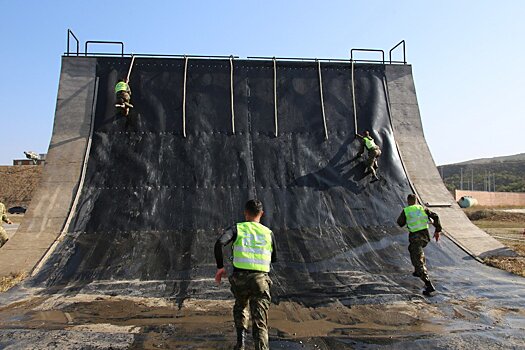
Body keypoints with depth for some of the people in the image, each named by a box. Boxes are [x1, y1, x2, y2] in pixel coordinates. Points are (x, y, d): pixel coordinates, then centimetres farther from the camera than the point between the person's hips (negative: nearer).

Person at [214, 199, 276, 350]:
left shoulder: (237, 228, 5)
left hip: (240, 277, 0)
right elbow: (273, 258, 23)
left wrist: (220, 267, -3)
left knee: (241, 306, 31)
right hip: (260, 279, 0)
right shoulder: (268, 233, 11)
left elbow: (219, 243, -13)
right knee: (260, 323, 1)